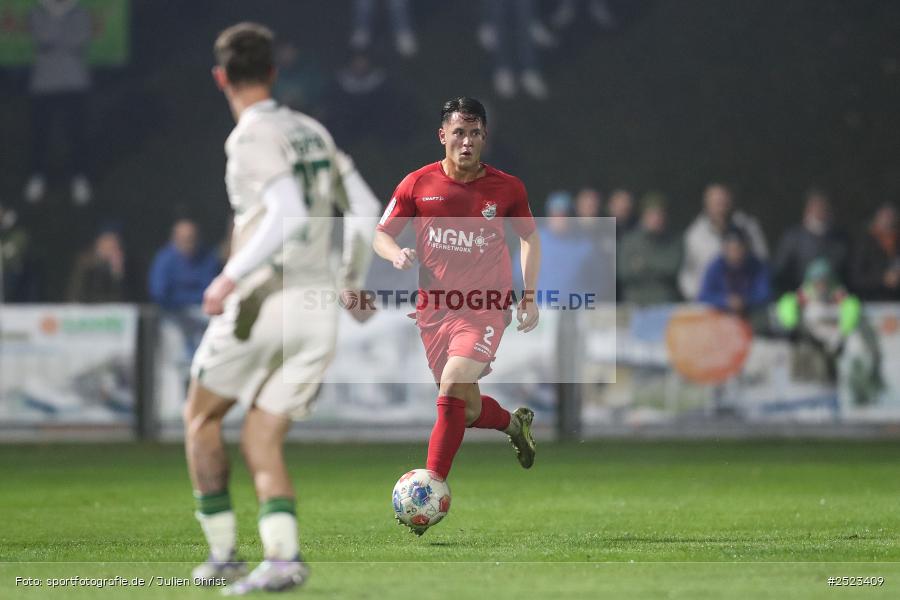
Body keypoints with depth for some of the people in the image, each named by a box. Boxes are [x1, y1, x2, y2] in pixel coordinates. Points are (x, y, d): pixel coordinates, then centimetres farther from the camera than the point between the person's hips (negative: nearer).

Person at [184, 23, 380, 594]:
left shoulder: (253, 137, -9)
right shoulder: (312, 131, 14)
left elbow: (288, 213, -24)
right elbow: (366, 210, 17)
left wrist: (232, 276, -23)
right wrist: (353, 282, 30)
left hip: (263, 302, -6)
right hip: (319, 307, 6)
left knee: (201, 418, 14)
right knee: (262, 441, 8)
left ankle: (222, 552, 9)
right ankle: (283, 556, -13)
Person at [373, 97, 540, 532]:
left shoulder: (507, 187, -1)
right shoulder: (418, 184, -1)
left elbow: (529, 235, 14)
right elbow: (382, 233, 7)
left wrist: (530, 296, 7)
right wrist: (396, 253, -16)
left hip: (485, 307, -3)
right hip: (434, 308, 3)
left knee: (452, 390, -21)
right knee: (468, 409, 9)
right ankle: (515, 423, 44)